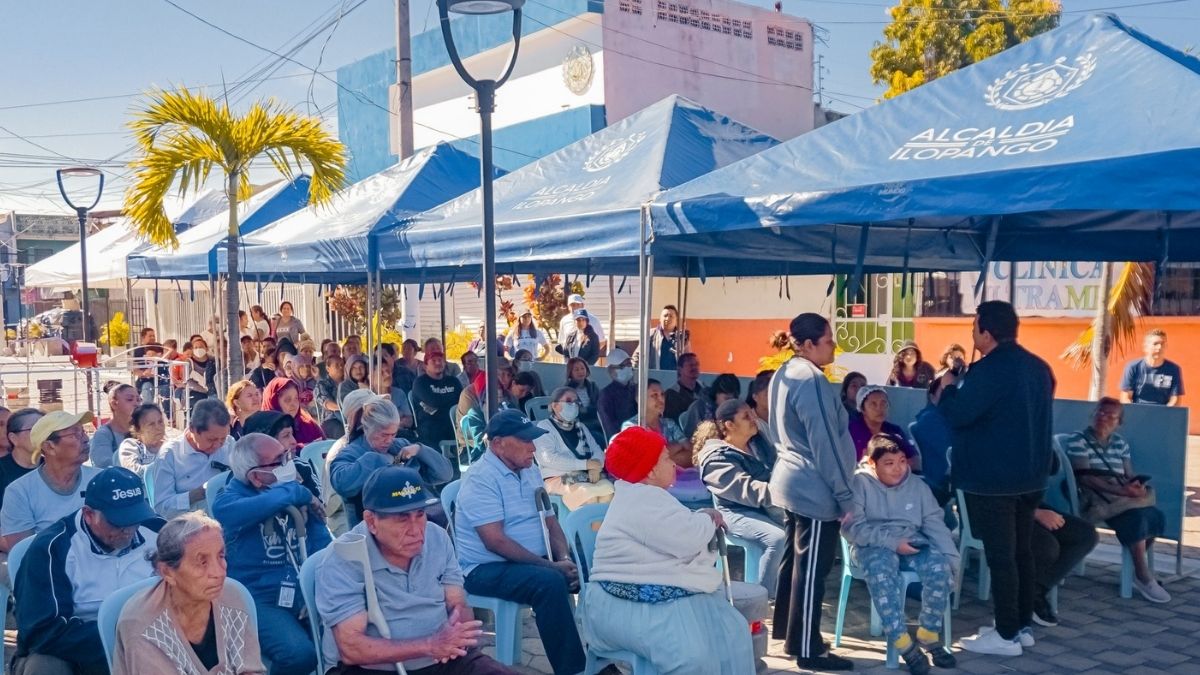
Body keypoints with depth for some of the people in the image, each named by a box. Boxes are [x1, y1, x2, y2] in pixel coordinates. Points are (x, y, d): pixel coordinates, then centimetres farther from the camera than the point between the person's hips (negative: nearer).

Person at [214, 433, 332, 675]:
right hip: (260, 599, -4)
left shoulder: (295, 491, 7)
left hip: (305, 592, 5)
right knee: (299, 653, -29)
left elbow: (322, 544, 3)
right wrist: (300, 494, -14)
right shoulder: (228, 502, -9)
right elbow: (265, 505, -32)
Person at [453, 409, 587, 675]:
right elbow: (495, 542, -23)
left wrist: (564, 559, -10)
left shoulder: (530, 471, 10)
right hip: (487, 569, -8)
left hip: (534, 562, 8)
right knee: (550, 582, -32)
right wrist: (552, 566, -23)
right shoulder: (481, 478, -16)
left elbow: (550, 521, 10)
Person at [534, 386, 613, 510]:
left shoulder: (580, 427, 23)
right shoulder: (544, 427, 1)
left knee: (608, 488, -25)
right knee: (590, 494, -32)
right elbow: (549, 458, -14)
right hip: (558, 479, -5)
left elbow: (597, 450, 13)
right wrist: (586, 464, -16)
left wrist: (595, 468, -11)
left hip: (585, 477, 6)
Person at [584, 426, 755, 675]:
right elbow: (688, 539, -21)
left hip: (667, 594, 11)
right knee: (693, 655, -30)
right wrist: (708, 518, -1)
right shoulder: (642, 499, -17)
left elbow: (681, 533, 23)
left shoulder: (642, 496, 19)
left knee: (733, 632, -3)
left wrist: (705, 520, 3)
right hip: (630, 604, -11)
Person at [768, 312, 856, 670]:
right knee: (811, 570, -2)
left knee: (793, 560, 18)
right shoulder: (812, 381, -20)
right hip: (815, 489, -10)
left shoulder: (783, 374, 9)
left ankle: (787, 631, 29)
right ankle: (807, 649, 6)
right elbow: (825, 445, -21)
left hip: (791, 482, 10)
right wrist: (845, 496, -14)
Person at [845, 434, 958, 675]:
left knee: (938, 565, -26)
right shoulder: (859, 483, -6)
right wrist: (891, 541, -19)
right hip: (873, 546, -4)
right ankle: (903, 644, -29)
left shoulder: (917, 486, 8)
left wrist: (952, 560, -7)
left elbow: (935, 524, 5)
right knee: (881, 568, -37)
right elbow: (853, 527, -12)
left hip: (911, 545, 4)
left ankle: (928, 636, -10)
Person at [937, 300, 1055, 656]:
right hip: (1030, 475, 9)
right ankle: (1023, 626, 24)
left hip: (992, 479, -9)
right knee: (1022, 552, 15)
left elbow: (957, 415, -19)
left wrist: (949, 387, 0)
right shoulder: (1039, 367, 9)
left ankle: (1007, 635, 5)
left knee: (1000, 557, -2)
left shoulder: (987, 371, -20)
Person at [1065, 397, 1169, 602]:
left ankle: (1137, 568, 1)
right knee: (1136, 518, -30)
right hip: (1094, 498, -7)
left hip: (1122, 496, 7)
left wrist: (1137, 486, -16)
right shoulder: (1077, 440, -5)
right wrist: (1122, 491, -24)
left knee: (1156, 516, -20)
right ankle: (1144, 578, -16)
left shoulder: (1120, 443, 17)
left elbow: (1130, 475, 10)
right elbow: (1086, 478, -15)